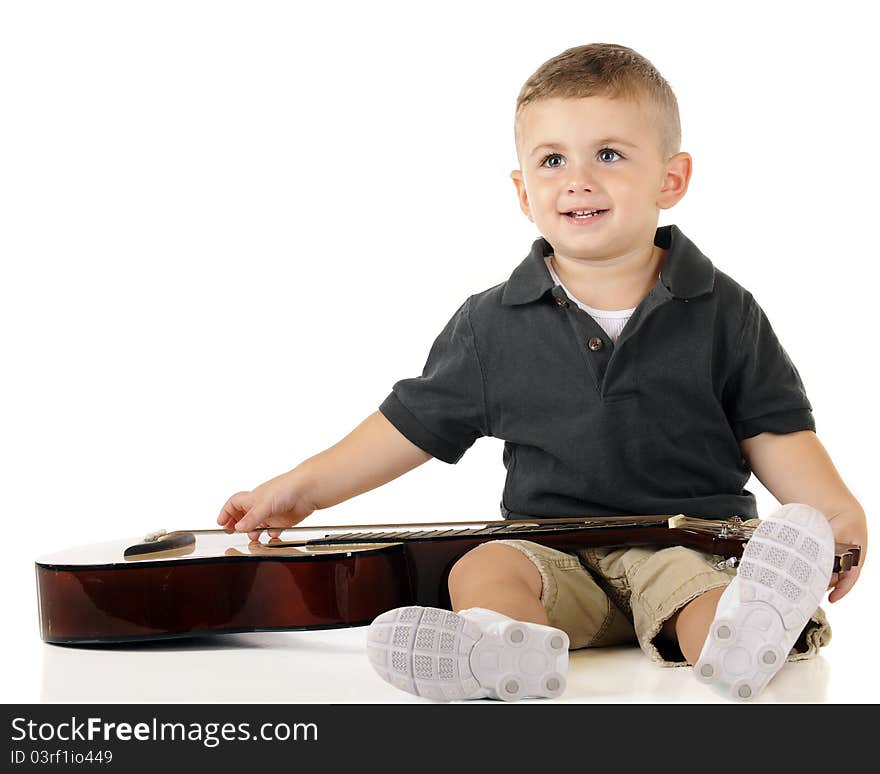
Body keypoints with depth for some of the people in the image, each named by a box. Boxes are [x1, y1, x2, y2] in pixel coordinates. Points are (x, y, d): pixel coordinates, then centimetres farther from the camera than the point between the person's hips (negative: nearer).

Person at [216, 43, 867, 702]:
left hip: (689, 542, -1)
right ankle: (514, 649, -56)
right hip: (553, 550, 2)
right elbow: (414, 423, 13)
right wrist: (304, 487, 10)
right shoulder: (492, 325, 6)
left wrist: (836, 509, -11)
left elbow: (774, 431, 6)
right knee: (481, 568, -27)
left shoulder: (724, 313, 4)